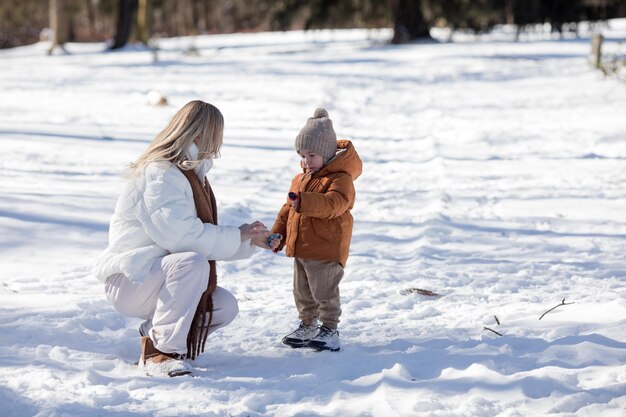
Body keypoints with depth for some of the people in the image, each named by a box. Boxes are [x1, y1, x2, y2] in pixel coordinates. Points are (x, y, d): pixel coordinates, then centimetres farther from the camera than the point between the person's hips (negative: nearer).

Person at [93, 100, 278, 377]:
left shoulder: (191, 175, 16)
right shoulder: (161, 175, -18)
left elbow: (206, 240, 18)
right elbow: (181, 236, -29)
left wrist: (249, 241, 7)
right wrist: (238, 237, -20)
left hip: (157, 276, 10)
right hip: (129, 280, -10)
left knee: (226, 307, -1)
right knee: (193, 263, -34)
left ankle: (156, 332, 12)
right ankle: (159, 352, -27)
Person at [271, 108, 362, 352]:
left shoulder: (340, 179, -15)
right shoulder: (301, 179, 13)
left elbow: (333, 204, -33)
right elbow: (288, 209, 22)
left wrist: (305, 202, -44)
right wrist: (278, 233, 18)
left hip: (327, 250, -9)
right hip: (300, 249, 9)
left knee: (324, 291, -3)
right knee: (302, 292, 17)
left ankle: (329, 330, 7)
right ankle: (307, 326, 30)